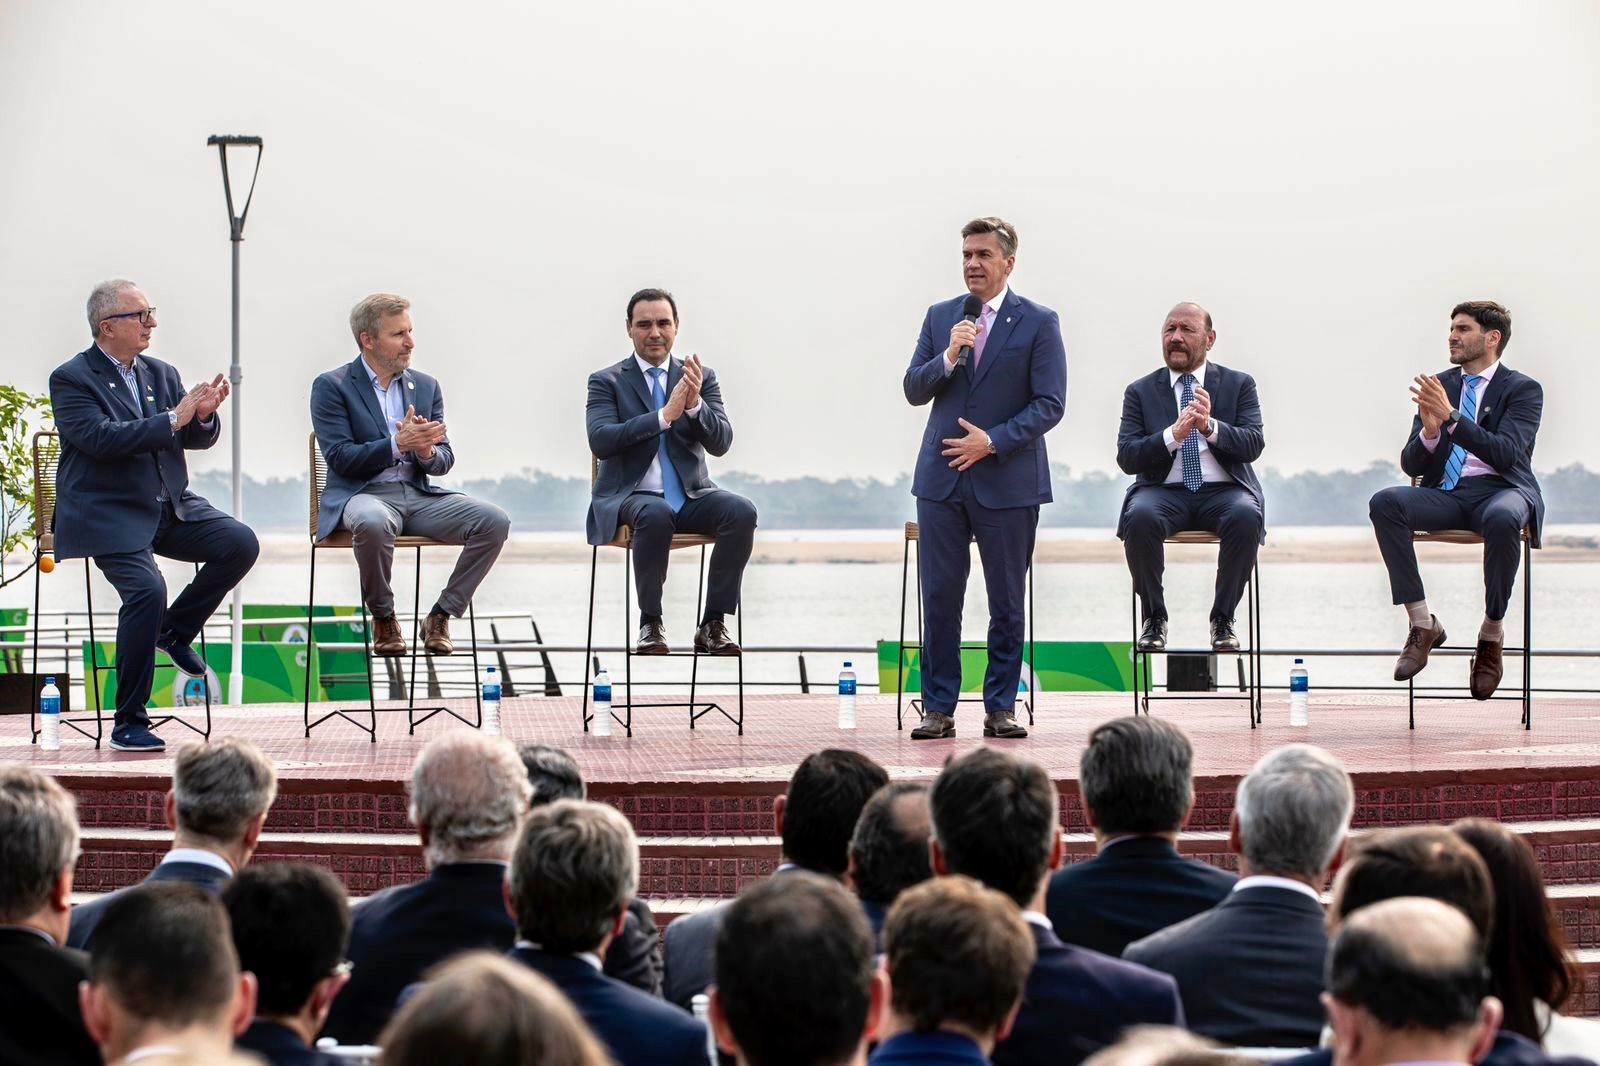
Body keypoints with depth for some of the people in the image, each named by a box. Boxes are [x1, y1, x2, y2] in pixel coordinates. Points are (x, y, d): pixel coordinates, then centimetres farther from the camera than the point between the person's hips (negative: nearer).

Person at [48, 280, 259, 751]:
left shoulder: (161, 374, 14)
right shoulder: (70, 379, -6)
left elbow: (198, 438, 12)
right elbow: (102, 437, -21)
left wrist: (203, 415, -11)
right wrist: (173, 419, -20)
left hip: (170, 508, 6)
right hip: (108, 516, -6)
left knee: (241, 544, -15)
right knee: (146, 588, -28)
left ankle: (175, 629, 7)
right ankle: (128, 723, -16)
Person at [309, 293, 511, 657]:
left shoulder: (426, 386, 15)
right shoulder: (331, 387, 0)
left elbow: (445, 461, 11)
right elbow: (341, 459, -10)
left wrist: (427, 452, -14)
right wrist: (398, 445, -22)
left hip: (419, 496, 5)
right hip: (363, 495, -5)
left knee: (494, 522, -19)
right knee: (374, 523, -41)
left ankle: (440, 616, -6)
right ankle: (383, 618, -14)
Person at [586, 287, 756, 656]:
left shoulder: (701, 377, 10)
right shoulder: (606, 381, 2)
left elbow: (721, 443, 0)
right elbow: (600, 441, -15)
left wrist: (695, 405, -20)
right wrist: (664, 416, -24)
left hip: (690, 494, 3)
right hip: (632, 496, -3)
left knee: (742, 511, -27)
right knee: (657, 514, -38)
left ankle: (713, 625, -19)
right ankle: (650, 623, -21)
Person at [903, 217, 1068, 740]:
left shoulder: (1039, 323, -1)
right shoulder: (940, 317, 10)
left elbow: (1050, 403, -6)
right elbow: (913, 391, 7)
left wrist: (993, 441, -14)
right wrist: (948, 358, -12)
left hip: (1008, 479, -3)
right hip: (942, 479, 3)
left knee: (1008, 600, 3)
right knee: (940, 597, 1)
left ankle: (1001, 707, 11)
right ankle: (938, 708, 6)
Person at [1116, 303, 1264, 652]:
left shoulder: (1239, 385, 10)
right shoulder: (1140, 392, 10)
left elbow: (1253, 445, -3)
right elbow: (1126, 457, -2)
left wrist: (1210, 427, -22)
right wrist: (1173, 435, -19)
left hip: (1223, 490, 0)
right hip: (1164, 491, 0)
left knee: (1247, 517, -34)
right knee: (1140, 517, -34)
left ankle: (1223, 618, -15)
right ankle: (1154, 617, -13)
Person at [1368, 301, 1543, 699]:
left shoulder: (1523, 389, 4)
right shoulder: (1437, 387, 16)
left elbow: (1506, 454, -13)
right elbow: (1411, 464, 11)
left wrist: (1451, 417, -22)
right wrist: (1429, 431, -12)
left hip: (1499, 491, -4)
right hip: (1446, 494, 4)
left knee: (1502, 518, -40)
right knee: (1385, 503, -27)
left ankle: (1492, 633, -21)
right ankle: (1422, 623, -22)